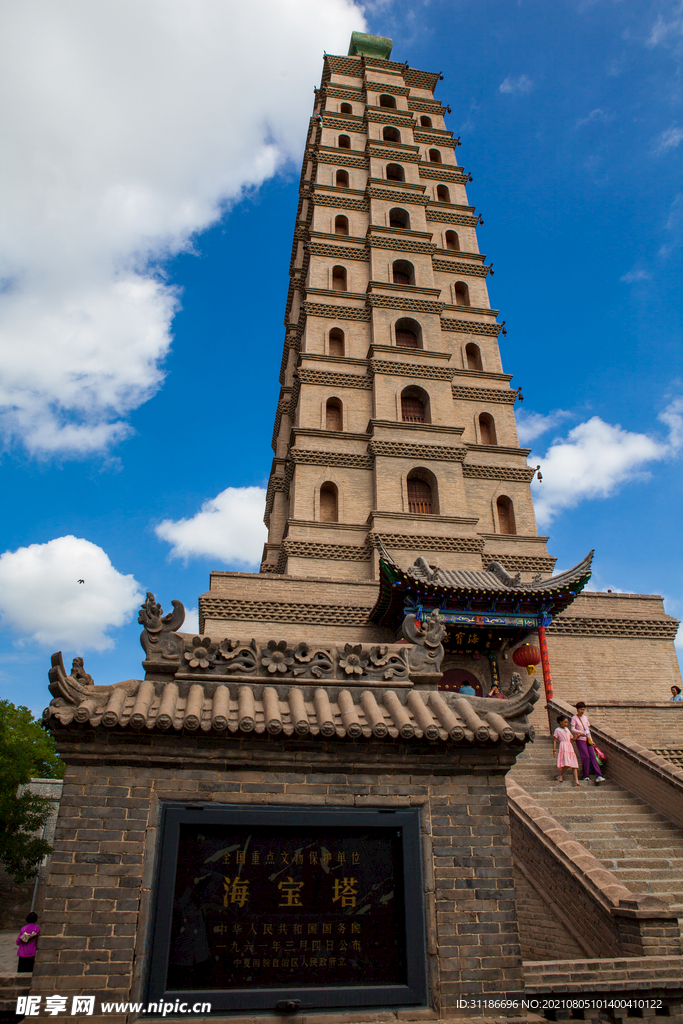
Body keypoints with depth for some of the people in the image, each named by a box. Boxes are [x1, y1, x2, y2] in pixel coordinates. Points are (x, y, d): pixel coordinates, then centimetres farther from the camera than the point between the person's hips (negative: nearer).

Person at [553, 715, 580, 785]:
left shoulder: (567, 729, 22)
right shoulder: (557, 730, 5)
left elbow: (572, 738, 25)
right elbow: (555, 740, 4)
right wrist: (554, 750, -2)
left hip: (570, 747, 6)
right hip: (563, 747, -6)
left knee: (574, 764, -3)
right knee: (567, 764, -18)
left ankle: (576, 780, -3)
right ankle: (560, 775, 6)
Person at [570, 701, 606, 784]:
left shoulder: (585, 717, 15)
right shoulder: (574, 718, -1)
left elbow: (588, 729, 19)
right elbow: (573, 729, -10)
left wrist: (591, 740, 14)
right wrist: (580, 732, -28)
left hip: (588, 739, 5)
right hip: (580, 739, -5)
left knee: (593, 756, -5)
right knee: (586, 756, -11)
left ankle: (598, 776, -10)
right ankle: (586, 776, 1)